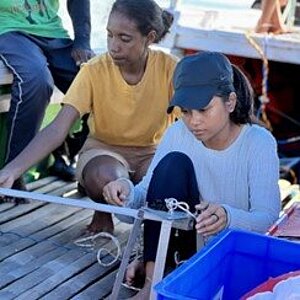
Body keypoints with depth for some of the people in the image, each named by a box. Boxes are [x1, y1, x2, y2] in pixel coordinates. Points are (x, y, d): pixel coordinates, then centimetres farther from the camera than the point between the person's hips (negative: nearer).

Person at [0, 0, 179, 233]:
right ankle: (103, 212, 1)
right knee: (106, 178, -37)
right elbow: (57, 129, -26)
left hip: (153, 151, 1)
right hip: (104, 149, -1)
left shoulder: (169, 68, -17)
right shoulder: (94, 71, -19)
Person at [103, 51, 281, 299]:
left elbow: (267, 217, -22)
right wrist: (128, 192, -34)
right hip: (187, 239, 3)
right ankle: (152, 279, -25)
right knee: (174, 162, -24)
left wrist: (228, 217, -43)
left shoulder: (259, 142, -15)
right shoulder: (178, 134, -7)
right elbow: (147, 193, -9)